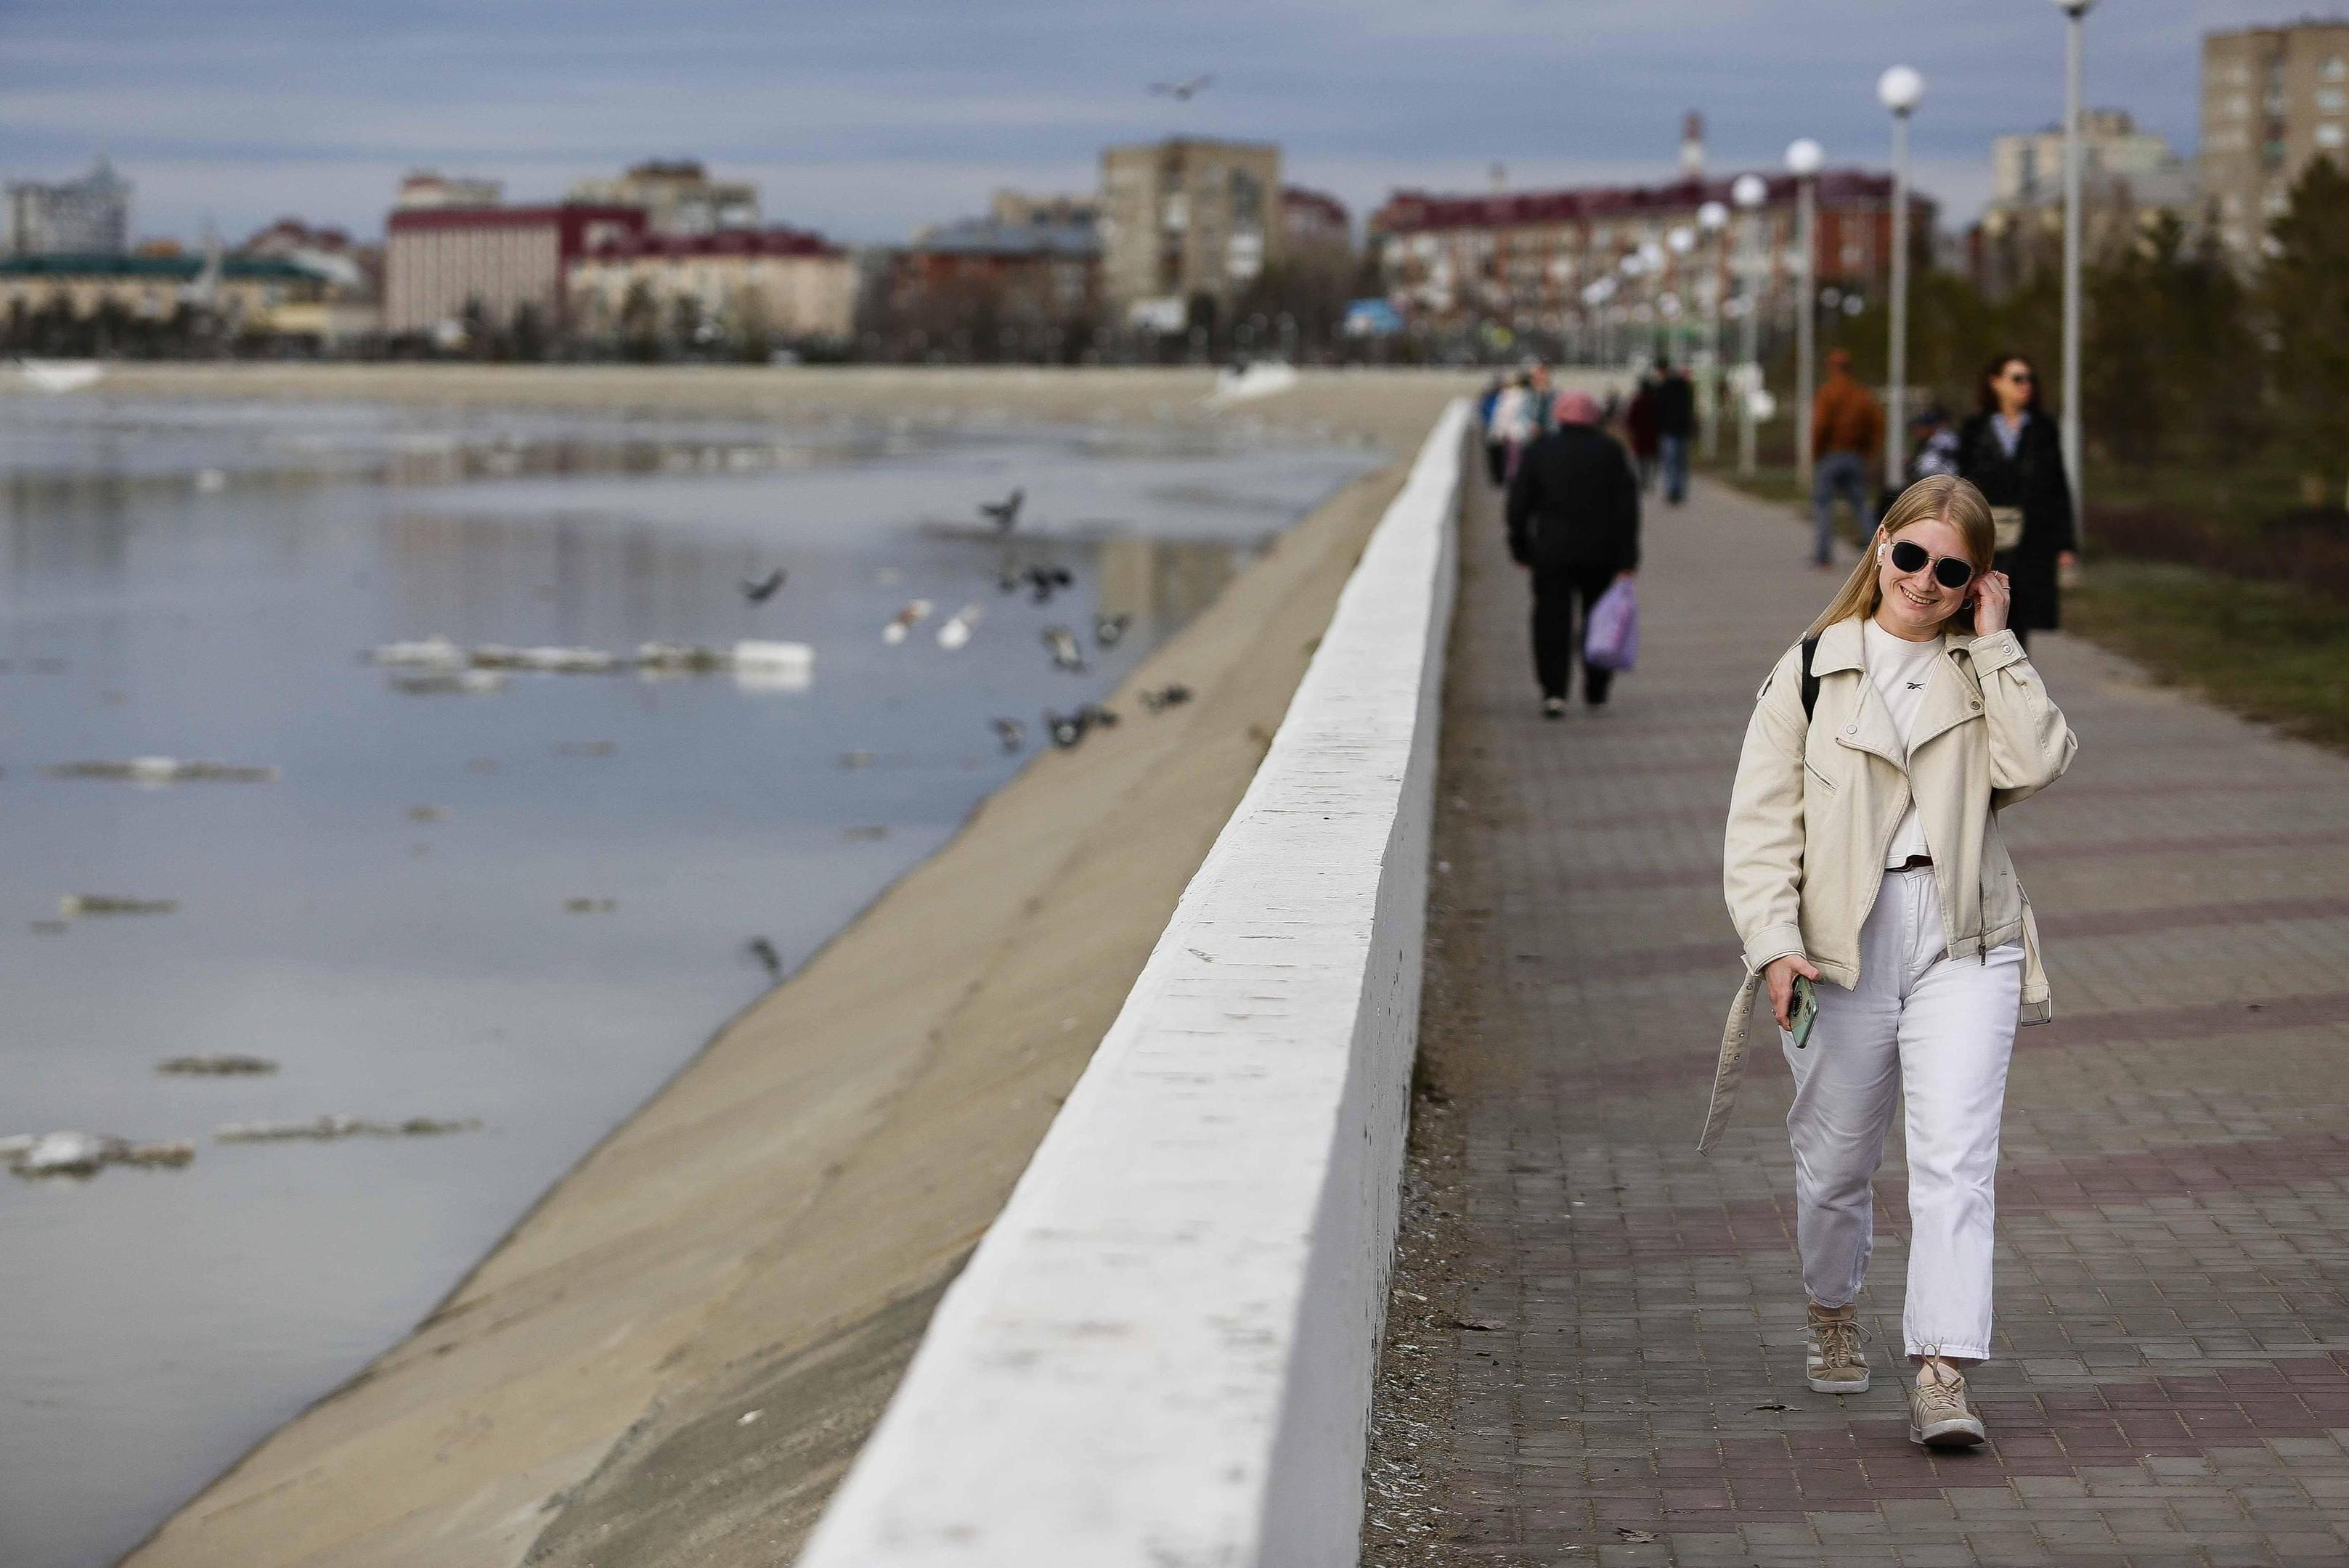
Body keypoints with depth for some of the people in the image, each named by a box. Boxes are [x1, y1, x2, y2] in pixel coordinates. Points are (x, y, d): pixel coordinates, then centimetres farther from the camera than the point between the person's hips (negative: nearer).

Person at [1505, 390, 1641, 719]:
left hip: (1553, 552, -1)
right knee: (1598, 621, 14)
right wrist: (1627, 557, -2)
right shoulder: (1610, 451, 0)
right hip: (1601, 553, 1)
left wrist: (1521, 548, 11)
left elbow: (1519, 504, 1)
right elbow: (1627, 507, -3)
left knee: (1552, 621, 1)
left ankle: (1554, 691, -12)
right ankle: (1597, 692, 19)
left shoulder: (1538, 451, 0)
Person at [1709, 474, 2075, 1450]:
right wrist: (1773, 941, -14)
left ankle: (1942, 1376, -17)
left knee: (1954, 1157, -12)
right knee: (1835, 1159, 11)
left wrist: (1993, 646, -8)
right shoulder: (1812, 672, 4)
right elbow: (1761, 821, -1)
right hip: (1841, 943, 0)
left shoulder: (1985, 675, 9)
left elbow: (2037, 765, -11)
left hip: (1962, 941, 0)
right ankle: (1833, 1313, 40)